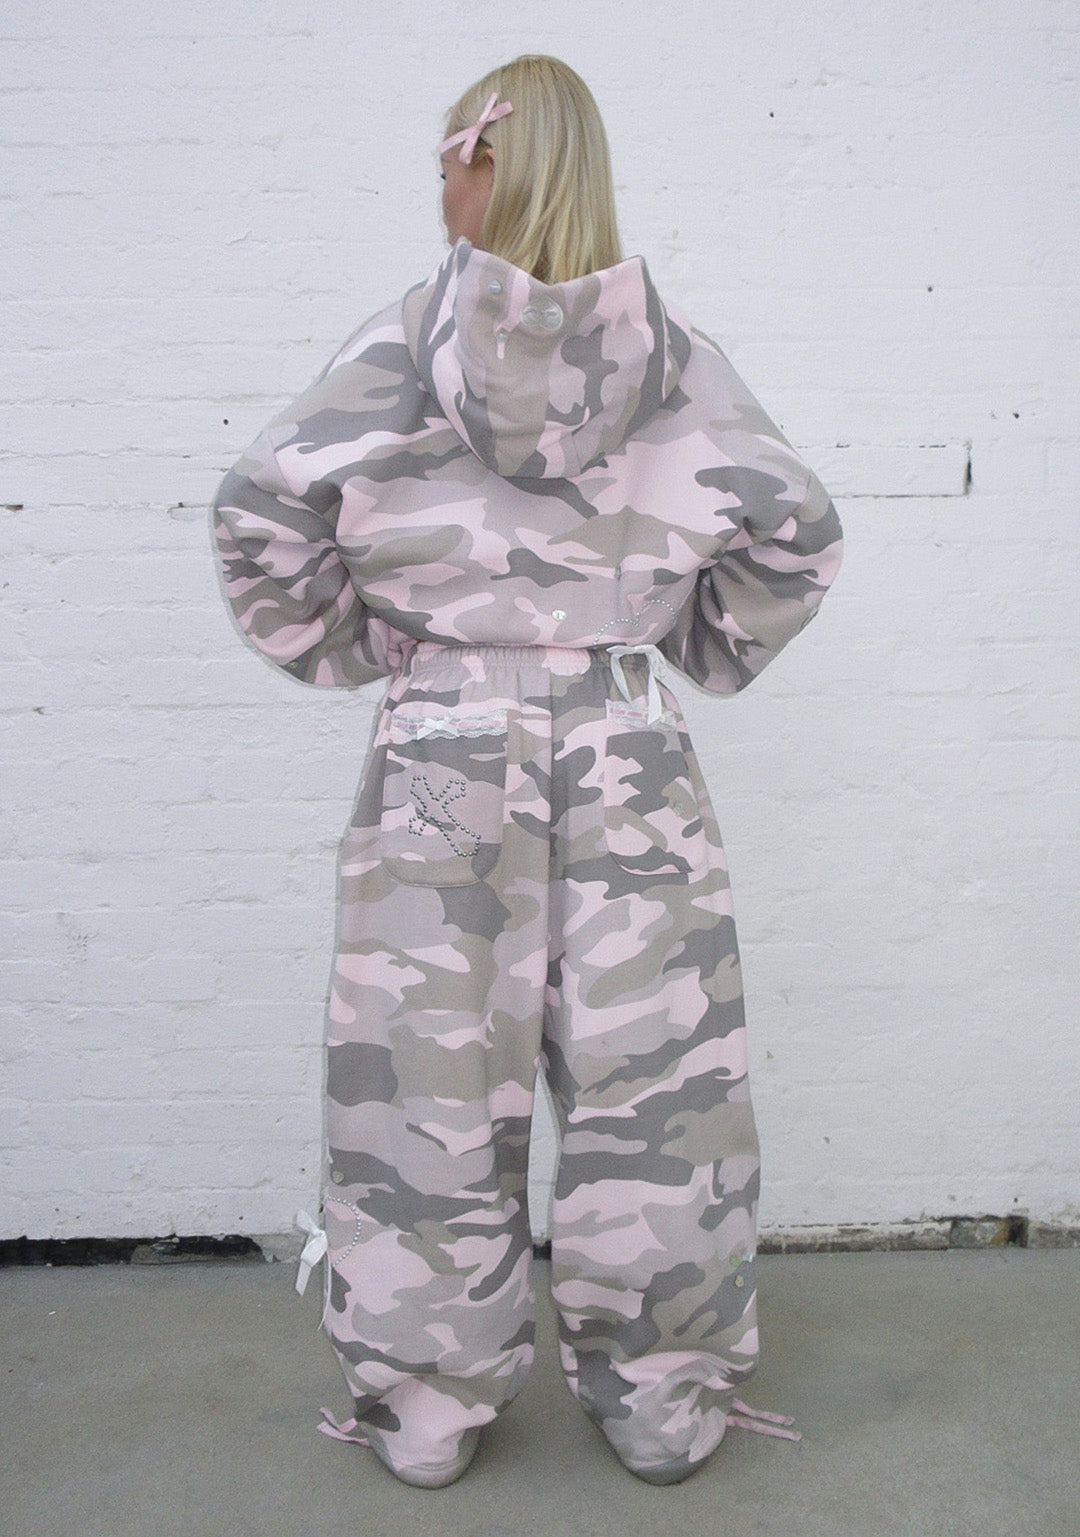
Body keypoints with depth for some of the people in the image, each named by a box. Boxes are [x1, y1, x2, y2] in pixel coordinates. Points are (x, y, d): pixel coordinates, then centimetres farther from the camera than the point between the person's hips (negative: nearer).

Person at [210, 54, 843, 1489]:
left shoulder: (401, 344, -3)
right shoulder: (674, 352, 2)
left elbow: (261, 507, -8)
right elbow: (797, 525, 1)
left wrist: (339, 648, 7)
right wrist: (710, 651, 14)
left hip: (441, 751, -1)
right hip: (631, 751, 2)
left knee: (432, 1078, 10)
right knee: (647, 1078, 11)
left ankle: (424, 1408, 26)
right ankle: (663, 1402, 26)